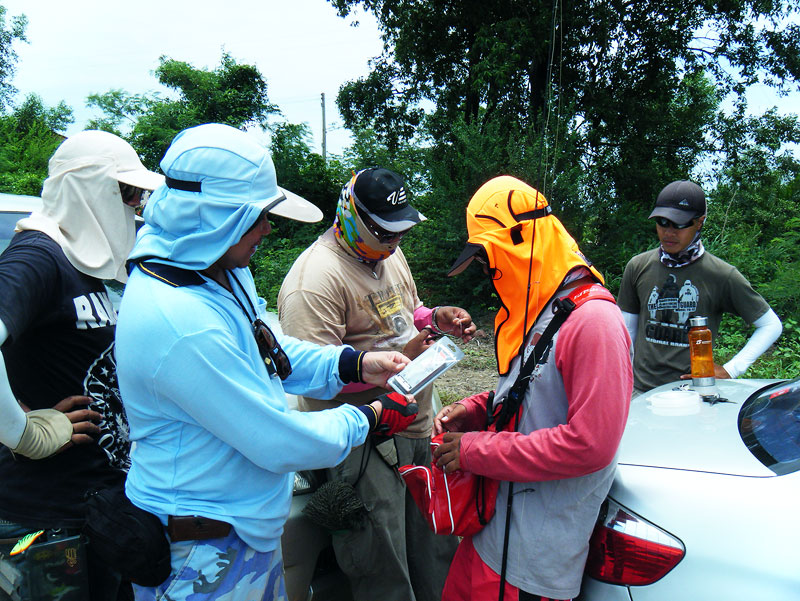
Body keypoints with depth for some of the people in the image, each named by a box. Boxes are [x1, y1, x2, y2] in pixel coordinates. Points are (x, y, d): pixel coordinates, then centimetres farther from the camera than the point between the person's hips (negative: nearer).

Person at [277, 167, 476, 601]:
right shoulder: (314, 279, -20)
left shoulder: (388, 254, 10)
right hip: (365, 446, -8)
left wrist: (437, 318, 1)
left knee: (435, 554, 23)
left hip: (419, 427, 9)